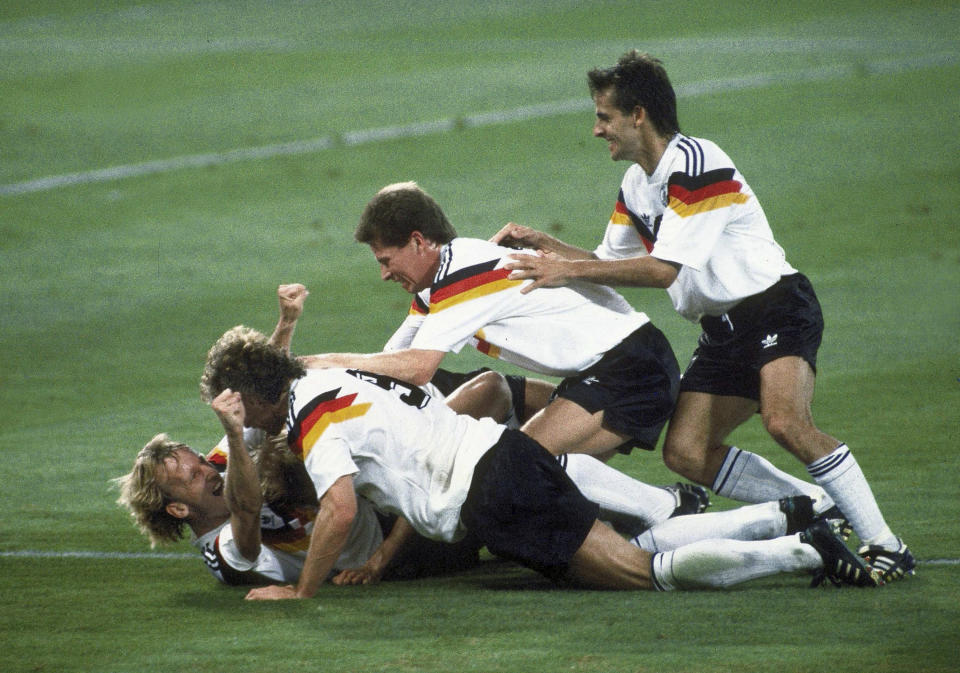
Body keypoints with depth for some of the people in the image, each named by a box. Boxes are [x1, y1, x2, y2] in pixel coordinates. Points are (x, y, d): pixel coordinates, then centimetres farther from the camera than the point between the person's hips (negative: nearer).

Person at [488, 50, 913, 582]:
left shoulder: (694, 163, -18)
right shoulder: (637, 184, 11)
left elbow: (663, 270, -23)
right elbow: (608, 263, 23)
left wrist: (566, 270, -22)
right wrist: (542, 244, 8)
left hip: (776, 305, -9)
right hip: (724, 328, 10)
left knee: (785, 422, -32)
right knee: (685, 451, -4)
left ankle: (884, 546, -24)